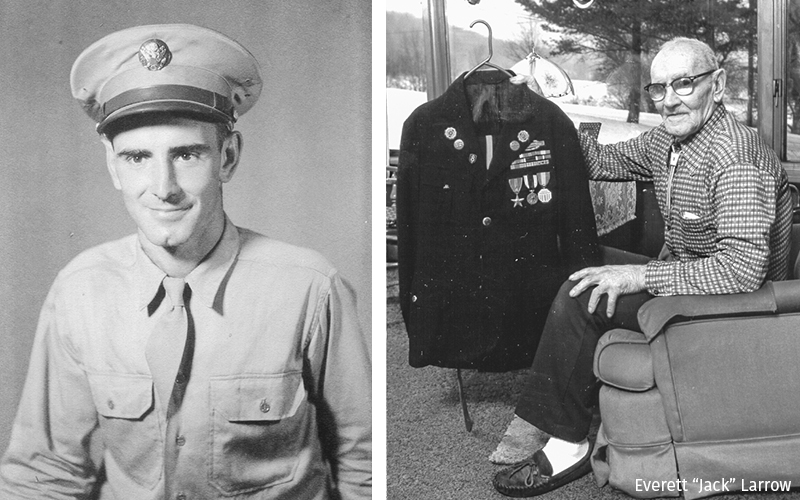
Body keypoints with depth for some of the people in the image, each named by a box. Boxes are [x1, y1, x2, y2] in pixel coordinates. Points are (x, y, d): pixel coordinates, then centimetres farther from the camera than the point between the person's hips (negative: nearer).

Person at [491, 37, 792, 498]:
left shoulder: (735, 157, -26)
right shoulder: (667, 139, 3)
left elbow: (744, 269, -33)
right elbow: (606, 161, 17)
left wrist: (641, 276, -30)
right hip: (687, 274, 10)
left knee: (582, 297, -20)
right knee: (581, 271, 7)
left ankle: (566, 443, -5)